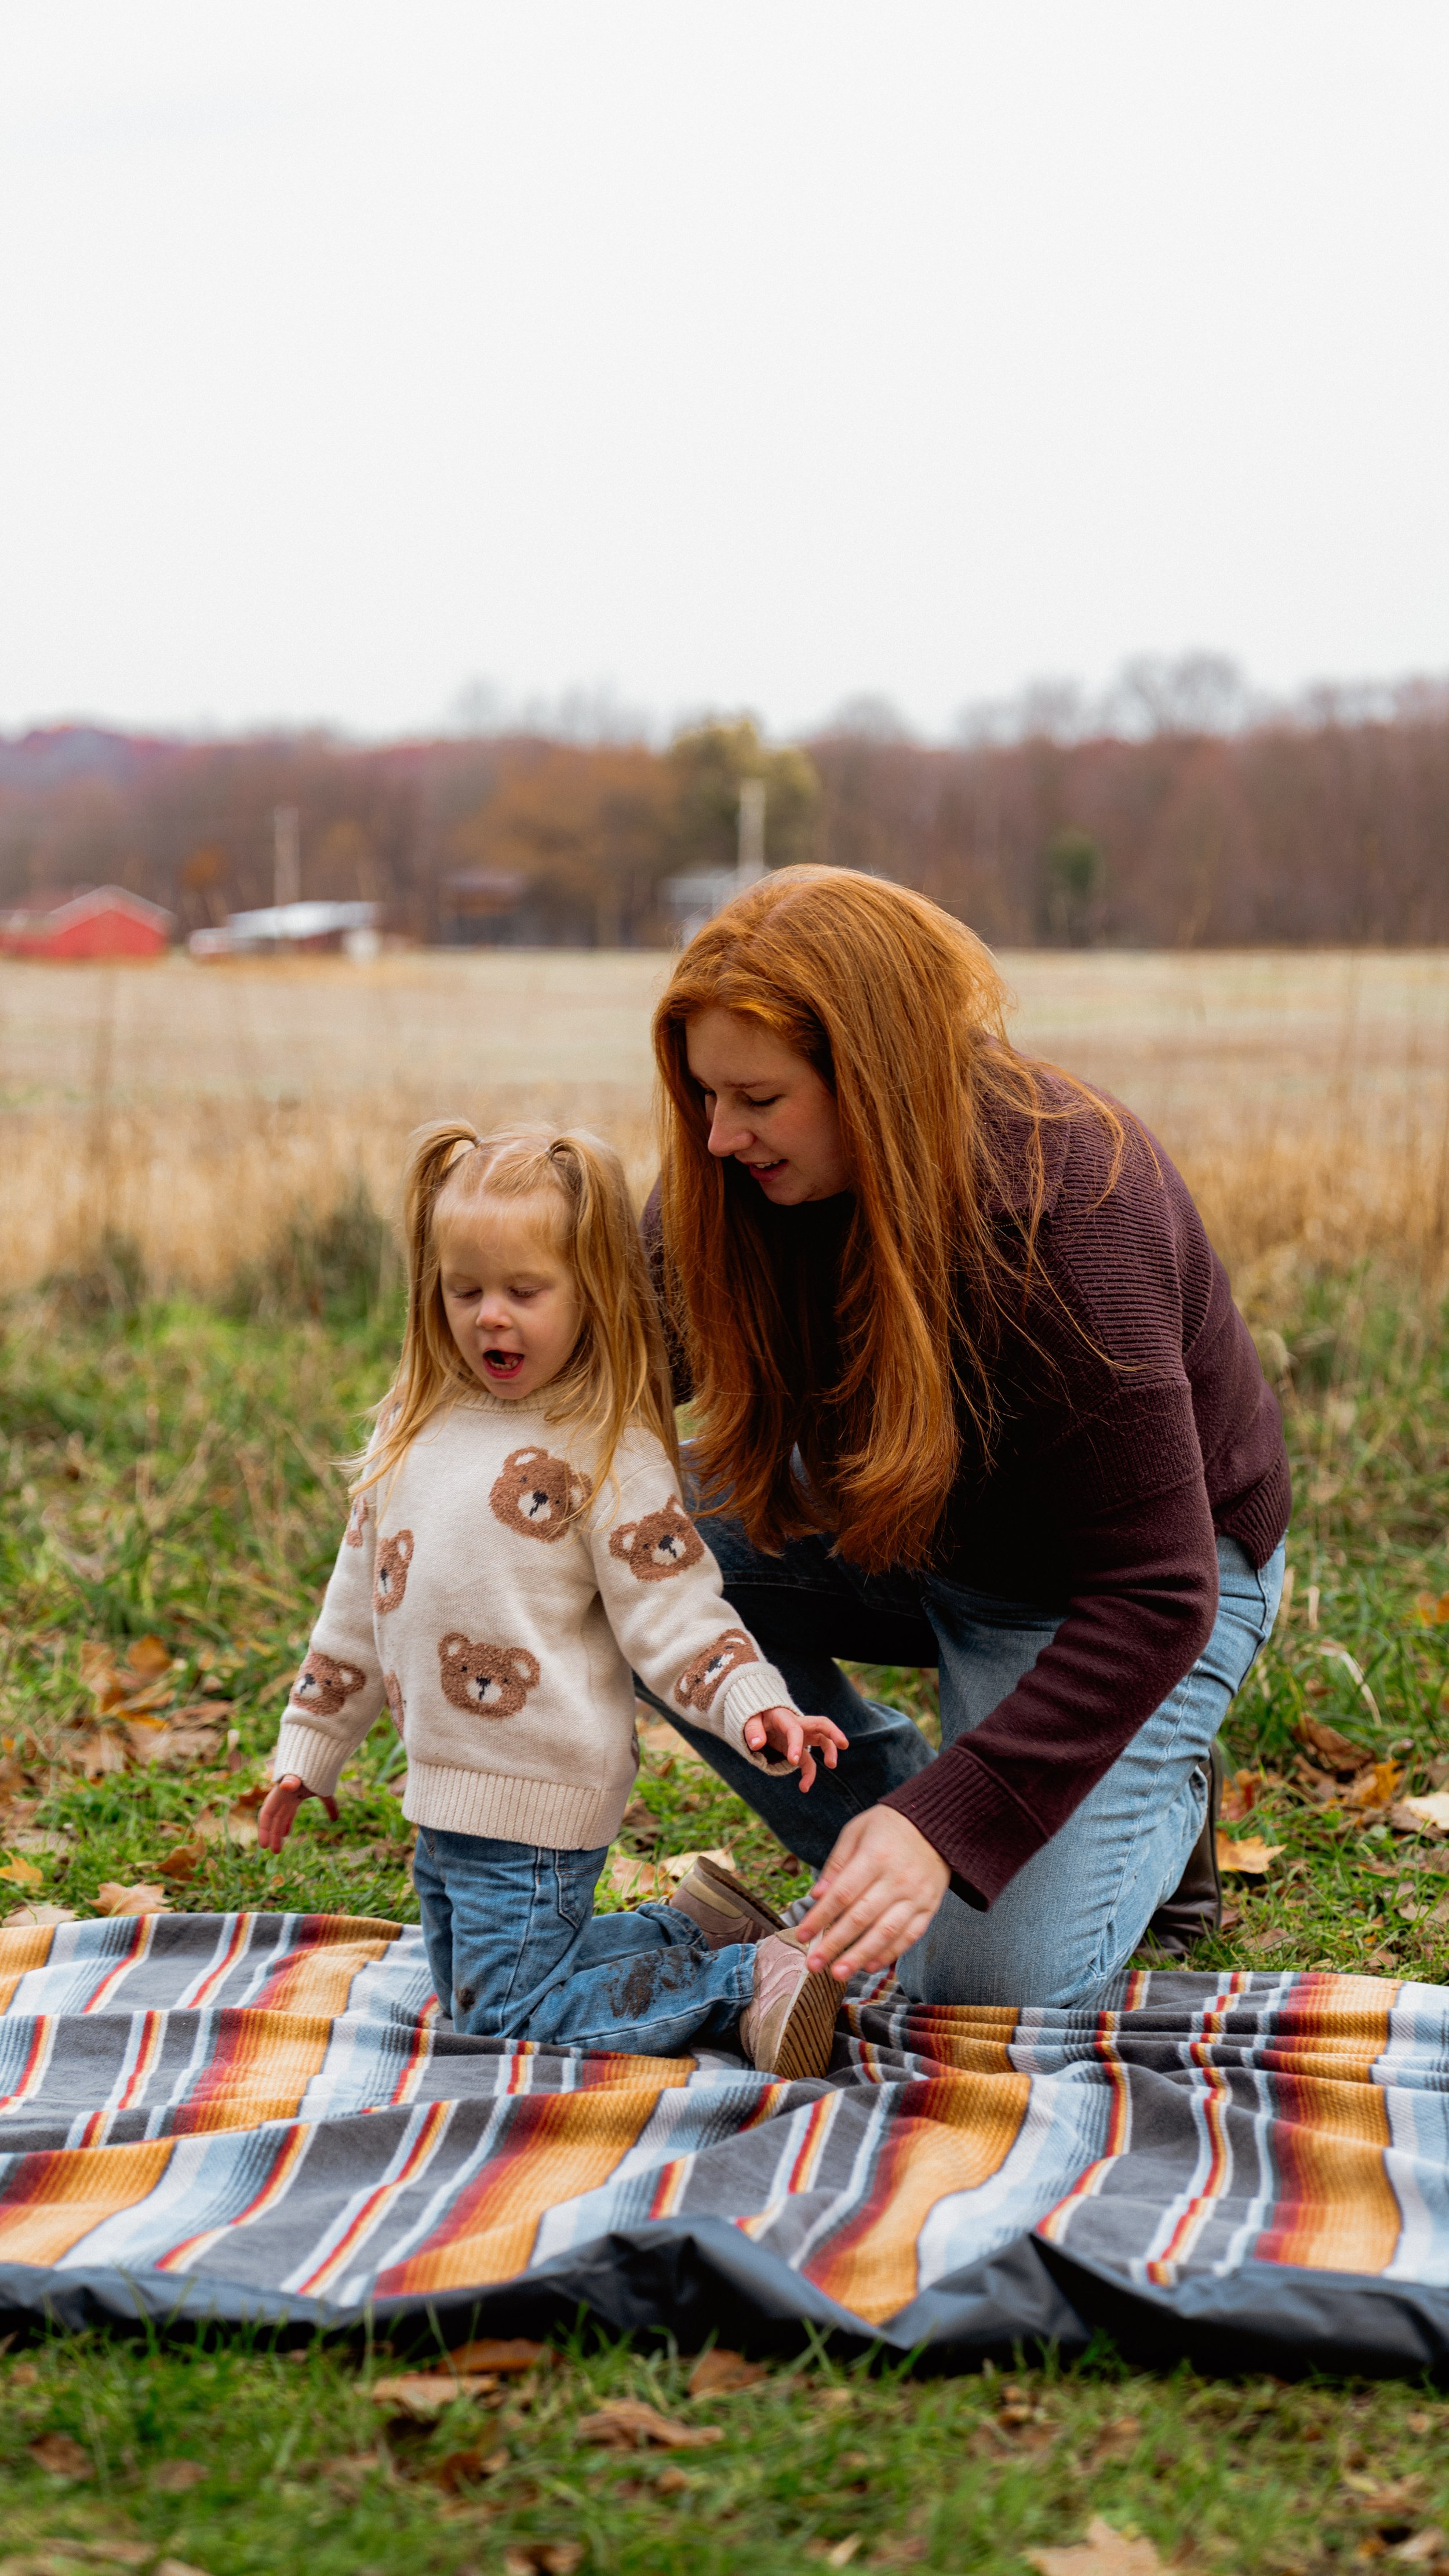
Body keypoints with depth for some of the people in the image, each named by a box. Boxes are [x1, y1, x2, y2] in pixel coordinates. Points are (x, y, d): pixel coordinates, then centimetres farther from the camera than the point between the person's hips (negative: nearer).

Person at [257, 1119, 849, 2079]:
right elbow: (360, 1602, 17)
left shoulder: (610, 1453, -12)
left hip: (539, 1795, -8)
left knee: (507, 2008, -10)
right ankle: (697, 1928, 25)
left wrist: (754, 1707, -31)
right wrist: (309, 1747, 19)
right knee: (466, 1983, 17)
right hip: (445, 1788, 8)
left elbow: (673, 1607, -14)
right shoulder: (415, 1433, 8)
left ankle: (750, 1978, -1)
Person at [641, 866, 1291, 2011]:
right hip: (911, 1528, 6)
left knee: (994, 1983, -19)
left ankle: (1157, 1799, 14)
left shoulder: (1065, 1206, -35)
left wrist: (949, 1824, -40)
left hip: (1125, 1566, -6)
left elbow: (1151, 1596, -34)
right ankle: (888, 1863, 0)